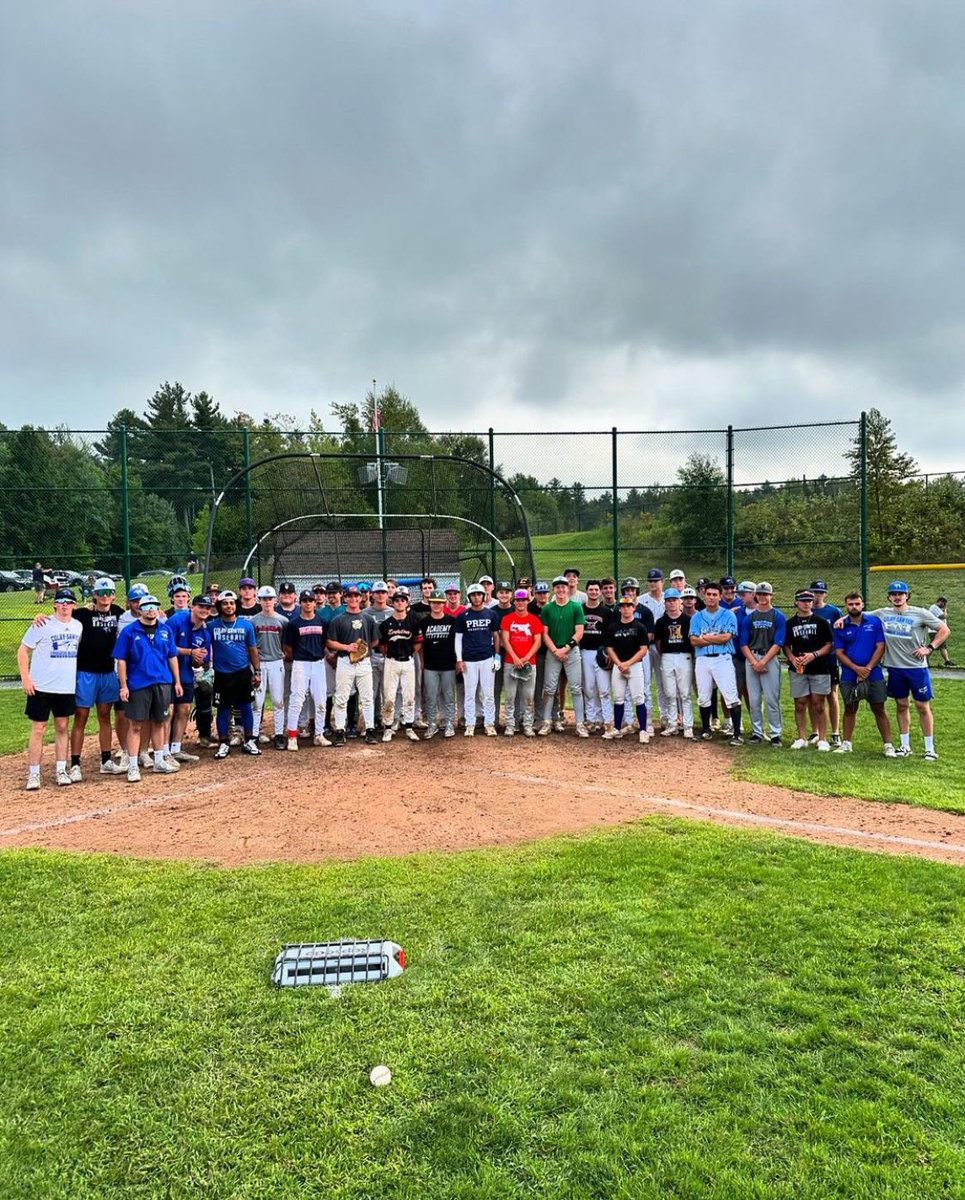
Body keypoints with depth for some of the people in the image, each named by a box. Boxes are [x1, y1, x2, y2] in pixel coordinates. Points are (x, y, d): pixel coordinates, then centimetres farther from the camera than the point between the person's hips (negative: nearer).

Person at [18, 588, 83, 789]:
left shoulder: (78, 626, 6)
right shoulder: (42, 625, -8)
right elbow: (23, 651, -5)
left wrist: (77, 679, 13)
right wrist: (25, 679, -12)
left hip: (67, 687, 4)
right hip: (41, 687, -4)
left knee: (62, 728, 10)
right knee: (38, 729, 0)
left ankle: (61, 770, 17)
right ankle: (33, 774, 8)